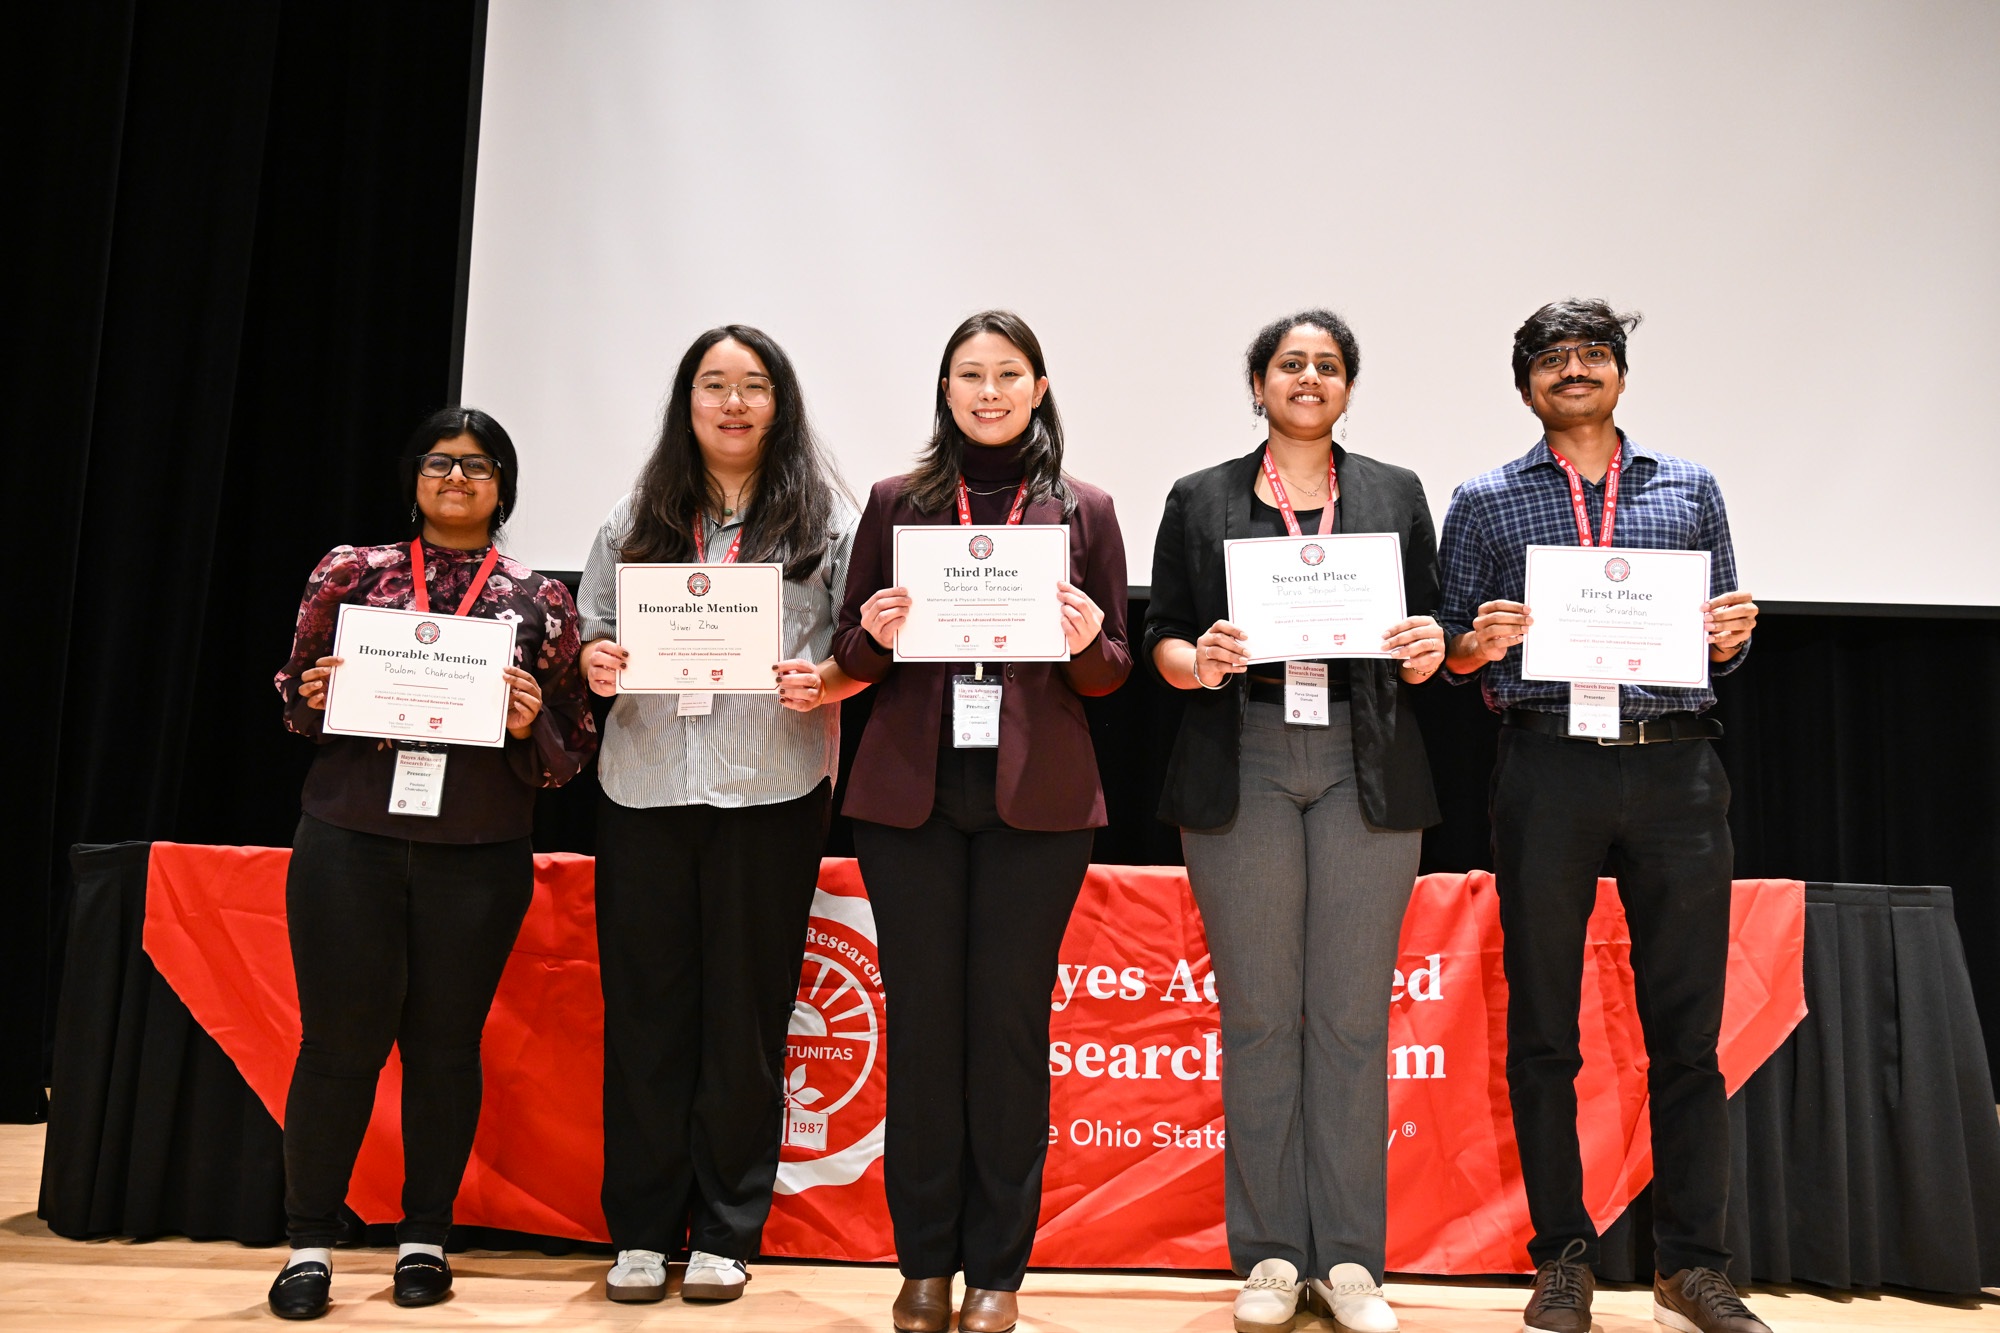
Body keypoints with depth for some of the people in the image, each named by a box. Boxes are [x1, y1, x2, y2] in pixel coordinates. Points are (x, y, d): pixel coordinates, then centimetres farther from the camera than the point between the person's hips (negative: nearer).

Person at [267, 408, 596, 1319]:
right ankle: (309, 1242, 18)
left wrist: (531, 724, -13)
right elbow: (294, 698, 15)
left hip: (479, 856, 0)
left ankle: (425, 1237, 23)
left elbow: (571, 749, 7)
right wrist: (313, 697, -7)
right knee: (340, 1038, 1)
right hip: (350, 841, 0)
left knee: (445, 1042, 7)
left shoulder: (540, 602, 6)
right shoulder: (352, 572, 7)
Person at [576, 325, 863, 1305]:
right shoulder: (635, 519, 13)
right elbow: (594, 630, 14)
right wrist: (595, 662, -7)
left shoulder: (827, 521, 5)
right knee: (645, 1006, 6)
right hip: (644, 785, 3)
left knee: (745, 1011, 4)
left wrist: (824, 682, -17)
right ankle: (641, 1231, 18)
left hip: (770, 790, -2)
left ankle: (725, 1232, 17)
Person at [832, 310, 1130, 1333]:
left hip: (1035, 798, -1)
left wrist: (1085, 645, -15)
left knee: (1011, 1021, 3)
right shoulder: (896, 501, 9)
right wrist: (876, 635, -12)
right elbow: (851, 656, 9)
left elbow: (1114, 672, 7)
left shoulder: (1083, 510, 7)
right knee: (921, 1017, 6)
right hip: (910, 793, 1)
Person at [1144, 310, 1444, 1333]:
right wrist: (1194, 662, -14)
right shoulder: (1202, 500, 11)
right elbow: (1162, 635, 7)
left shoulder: (1395, 494, 14)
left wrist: (1428, 652, -9)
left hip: (1366, 768, 1)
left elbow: (1427, 642, 13)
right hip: (1242, 767, -1)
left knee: (1352, 1013, 2)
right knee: (1259, 1012, 3)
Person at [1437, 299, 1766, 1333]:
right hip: (1546, 770, -1)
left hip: (1675, 763, 1)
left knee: (1687, 1027, 4)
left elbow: (1724, 645, 17)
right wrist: (1481, 645, -11)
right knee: (1542, 1028, 3)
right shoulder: (1484, 503, 11)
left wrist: (1729, 636, -5)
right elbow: (1449, 656, 10)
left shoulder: (1690, 489, 16)